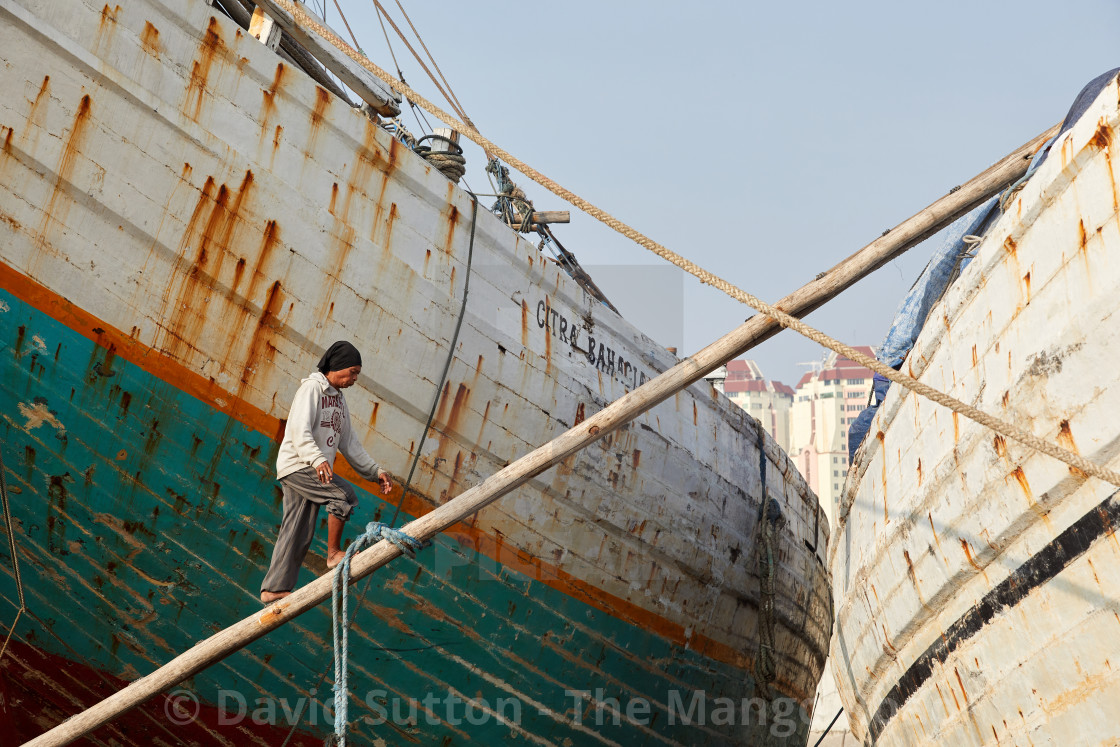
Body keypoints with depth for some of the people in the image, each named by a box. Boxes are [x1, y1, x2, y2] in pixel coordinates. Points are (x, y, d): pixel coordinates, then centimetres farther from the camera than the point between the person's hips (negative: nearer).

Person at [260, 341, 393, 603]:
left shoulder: (338, 399, 20)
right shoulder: (312, 388, -8)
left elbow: (349, 442, 23)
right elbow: (300, 431, -22)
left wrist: (375, 470, 15)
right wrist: (317, 459, -38)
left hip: (314, 472, 9)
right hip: (296, 465, -9)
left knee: (299, 536, 4)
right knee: (345, 494, -22)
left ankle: (273, 589, 6)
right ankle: (333, 553, -11)